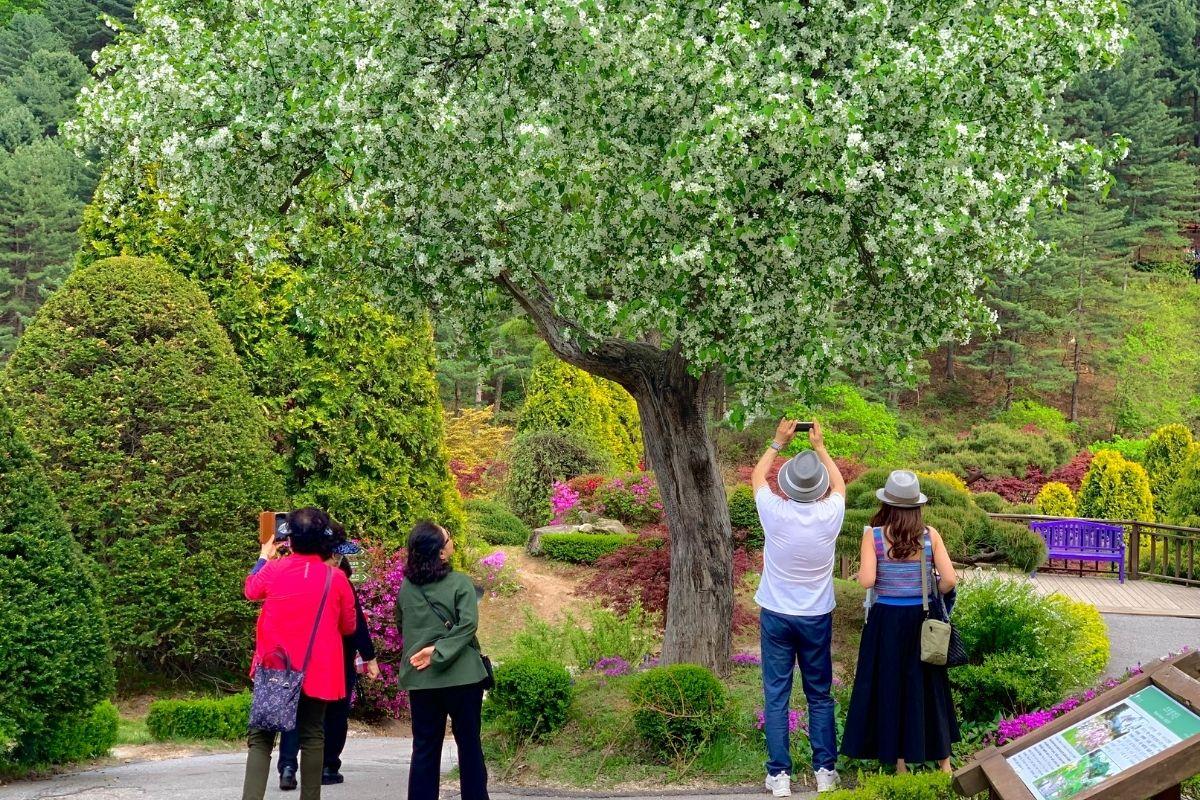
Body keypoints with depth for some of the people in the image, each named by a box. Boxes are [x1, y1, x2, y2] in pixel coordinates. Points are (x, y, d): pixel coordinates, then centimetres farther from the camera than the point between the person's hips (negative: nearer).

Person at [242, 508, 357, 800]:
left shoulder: (274, 569, -4)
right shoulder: (336, 578, -6)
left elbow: (251, 590, 20)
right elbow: (348, 626, 7)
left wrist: (264, 557, 34)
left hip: (274, 667, 0)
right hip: (316, 670, 0)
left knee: (261, 736, 3)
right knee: (312, 736, 9)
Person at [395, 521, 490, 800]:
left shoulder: (406, 587, 4)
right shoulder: (459, 583, -10)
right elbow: (467, 625, -20)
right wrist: (440, 651, -17)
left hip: (420, 679, 4)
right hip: (461, 675, -4)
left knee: (425, 748, 9)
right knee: (469, 745, 8)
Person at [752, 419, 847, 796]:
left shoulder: (775, 513, -15)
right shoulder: (830, 514, -13)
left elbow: (757, 476, 7)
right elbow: (840, 483, 12)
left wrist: (778, 442, 18)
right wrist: (820, 446, 21)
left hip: (776, 616, -1)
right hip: (817, 618, 1)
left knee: (776, 697, 4)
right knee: (820, 696, 12)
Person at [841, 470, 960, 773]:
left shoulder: (873, 535, -10)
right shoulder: (930, 535, -5)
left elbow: (867, 580, -18)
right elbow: (949, 580, -9)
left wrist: (860, 573, 3)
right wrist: (932, 593, 11)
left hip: (887, 618, -2)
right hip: (922, 618, 2)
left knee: (890, 684, 11)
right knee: (927, 684, 16)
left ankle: (900, 758, 18)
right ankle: (942, 757, 25)